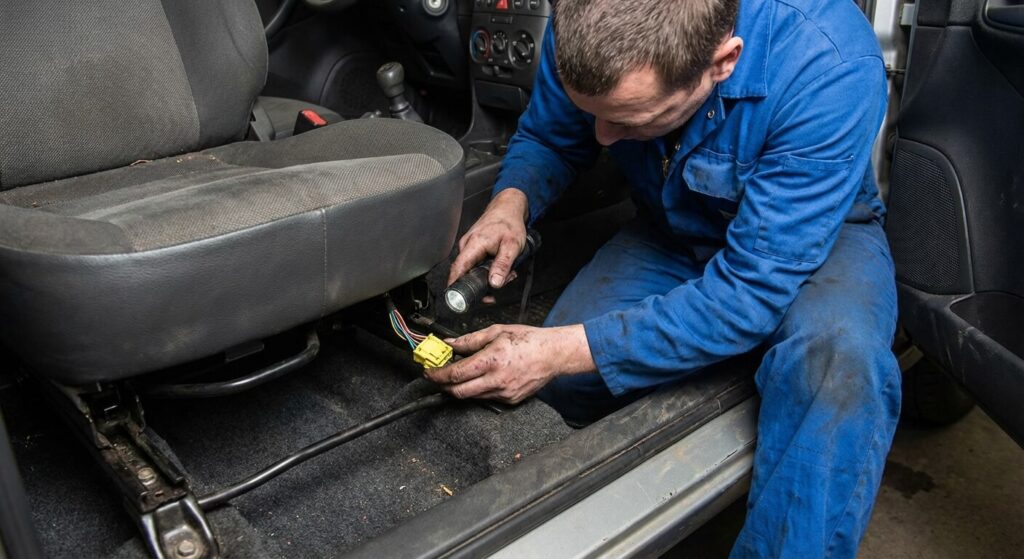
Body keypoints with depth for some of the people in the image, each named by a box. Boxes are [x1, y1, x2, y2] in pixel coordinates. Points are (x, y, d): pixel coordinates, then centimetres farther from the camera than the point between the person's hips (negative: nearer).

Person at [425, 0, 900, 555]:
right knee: (553, 388, -19)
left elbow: (751, 290, -35)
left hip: (815, 232, -3)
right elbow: (545, 139, -2)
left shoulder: (830, 67, -35)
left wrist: (564, 351, -38)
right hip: (674, 234, 4)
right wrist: (509, 203, -25)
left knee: (840, 352, -38)